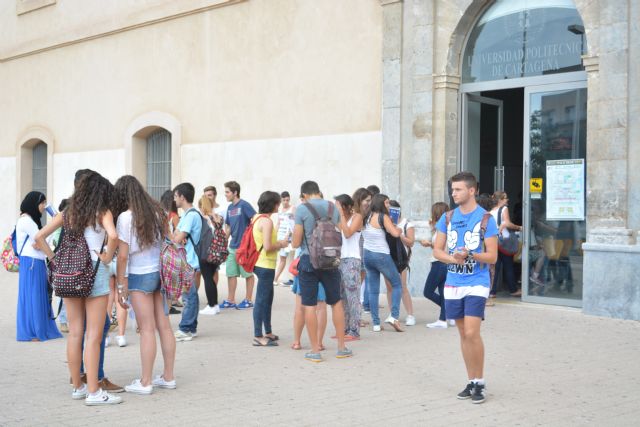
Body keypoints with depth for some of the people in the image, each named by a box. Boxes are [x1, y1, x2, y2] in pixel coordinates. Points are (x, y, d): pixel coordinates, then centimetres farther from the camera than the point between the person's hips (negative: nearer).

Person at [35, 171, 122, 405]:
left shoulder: (68, 213, 9)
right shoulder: (103, 212, -3)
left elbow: (39, 237, 7)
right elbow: (113, 235, -23)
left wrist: (54, 258, 10)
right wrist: (107, 257, -8)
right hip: (95, 272, -5)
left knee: (75, 333, 11)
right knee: (94, 335, -2)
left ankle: (77, 386, 21)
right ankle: (93, 392, -1)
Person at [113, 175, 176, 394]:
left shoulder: (125, 218, -11)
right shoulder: (157, 212, 7)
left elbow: (123, 255, -12)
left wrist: (121, 285, -7)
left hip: (140, 276, -6)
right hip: (160, 273, 6)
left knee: (147, 329, -3)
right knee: (164, 326, 9)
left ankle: (145, 382, 4)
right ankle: (168, 377, 17)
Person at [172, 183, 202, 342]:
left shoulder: (191, 215, -15)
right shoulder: (187, 214, 17)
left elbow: (178, 239, -18)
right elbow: (176, 236, 14)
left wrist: (174, 238, 3)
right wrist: (178, 238, -7)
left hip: (188, 262, -10)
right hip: (186, 261, 10)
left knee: (189, 296, -5)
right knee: (190, 296, 12)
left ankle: (185, 330, -2)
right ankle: (191, 328, 17)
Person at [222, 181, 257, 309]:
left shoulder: (244, 205, -12)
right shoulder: (230, 208, 11)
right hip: (233, 246, 7)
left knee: (248, 274, 4)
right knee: (231, 273, 9)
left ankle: (248, 300, 14)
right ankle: (230, 300, 18)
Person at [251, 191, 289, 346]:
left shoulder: (258, 218, 12)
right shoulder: (267, 221, -18)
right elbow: (267, 247, -23)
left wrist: (278, 243, 13)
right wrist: (281, 245, -7)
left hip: (261, 264, 10)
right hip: (266, 265, -10)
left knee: (267, 298, 18)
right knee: (262, 300, -5)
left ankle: (268, 332, 28)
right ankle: (258, 337, 0)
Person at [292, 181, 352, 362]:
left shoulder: (302, 209, -8)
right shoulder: (333, 208, 5)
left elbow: (296, 243, -7)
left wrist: (292, 240, 15)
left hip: (309, 260, -4)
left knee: (309, 305, 3)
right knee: (336, 302, 14)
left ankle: (315, 351, 5)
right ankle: (341, 347, 20)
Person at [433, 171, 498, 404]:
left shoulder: (485, 219, -6)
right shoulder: (447, 218, 7)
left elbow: (492, 256, -7)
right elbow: (437, 250, 8)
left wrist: (471, 255, -24)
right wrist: (453, 259, -13)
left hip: (476, 283, -5)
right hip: (453, 283, 5)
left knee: (472, 333, -13)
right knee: (463, 334, 10)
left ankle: (480, 383, 1)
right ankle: (471, 382, 20)